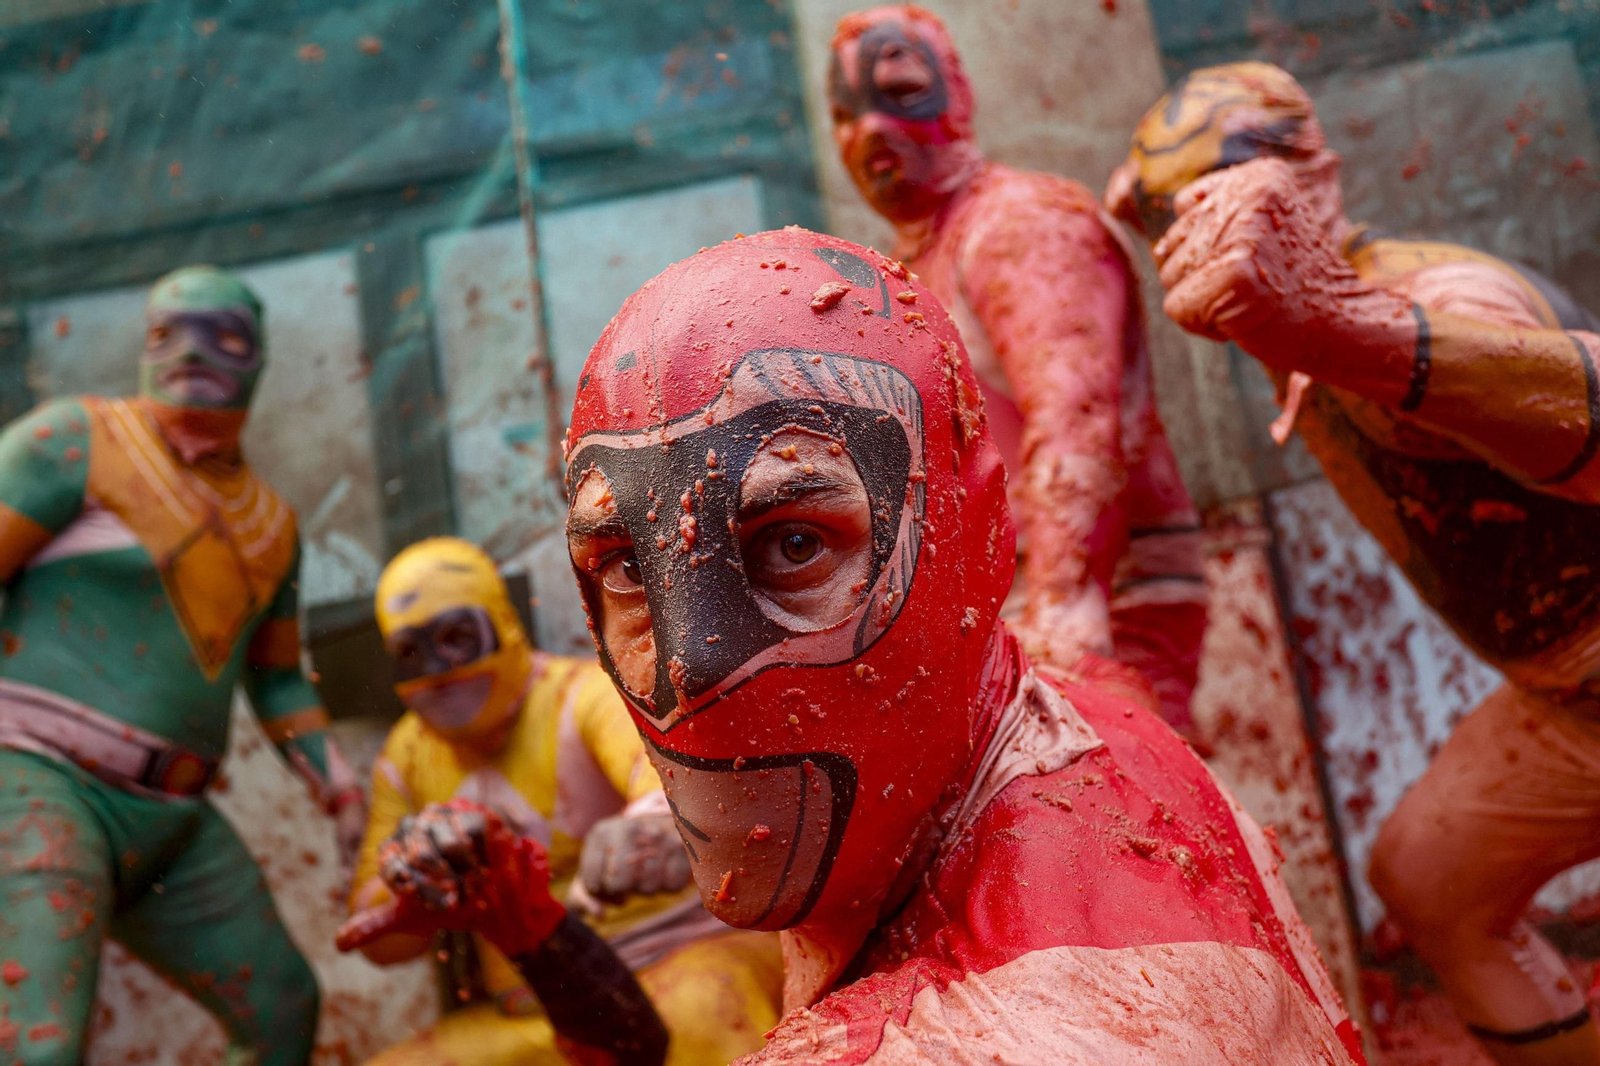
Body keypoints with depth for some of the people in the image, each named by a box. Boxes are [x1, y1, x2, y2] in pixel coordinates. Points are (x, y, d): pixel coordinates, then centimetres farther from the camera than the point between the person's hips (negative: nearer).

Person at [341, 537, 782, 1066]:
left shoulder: (586, 694, -11)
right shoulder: (406, 758, 8)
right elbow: (378, 939, 8)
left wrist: (655, 825, -60)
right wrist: (409, 873, -16)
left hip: (678, 961, -6)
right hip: (536, 1021, 6)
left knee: (701, 1015, -40)